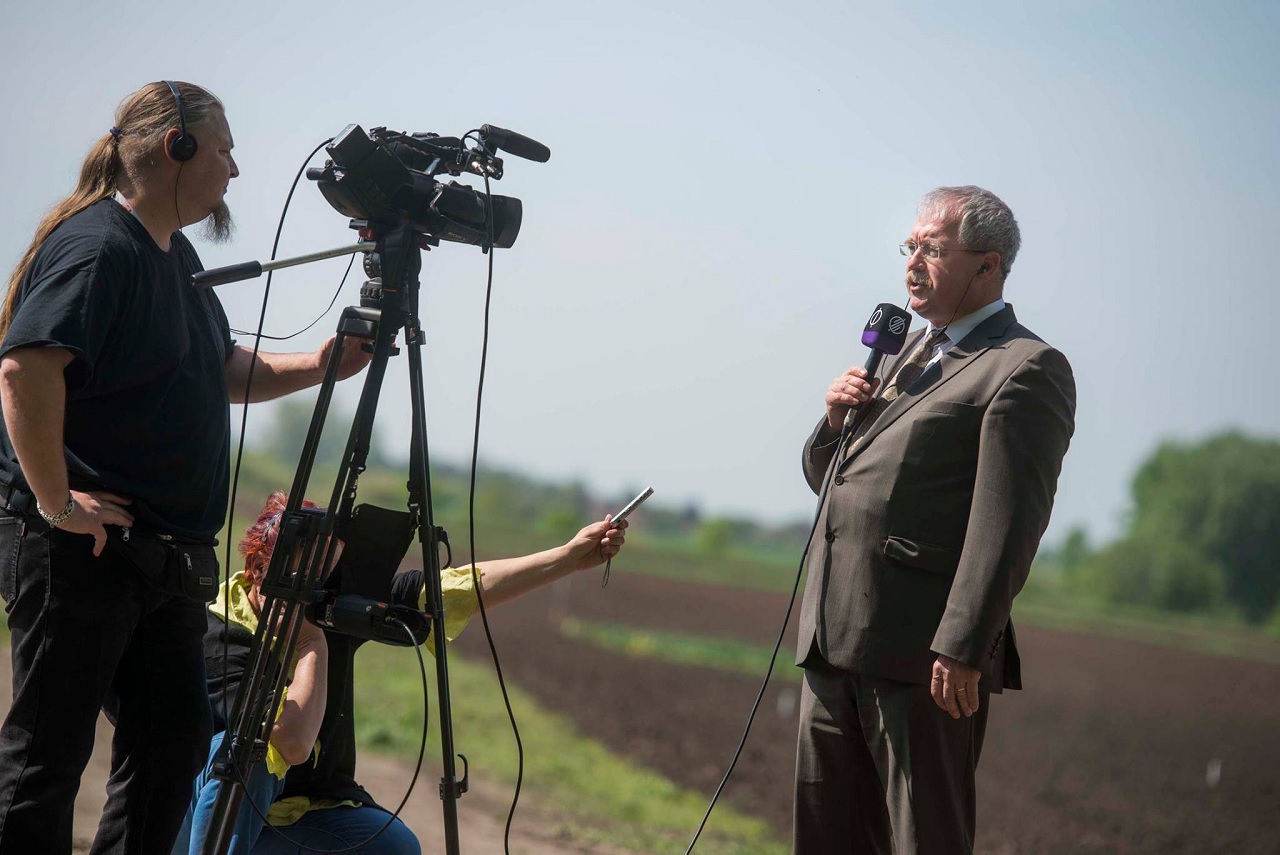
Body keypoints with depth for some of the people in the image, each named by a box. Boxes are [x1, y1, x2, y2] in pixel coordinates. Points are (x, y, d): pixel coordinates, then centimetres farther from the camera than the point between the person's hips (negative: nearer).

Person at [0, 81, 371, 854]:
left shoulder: (176, 255, 16)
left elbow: (226, 373, 26)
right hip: (83, 552, -10)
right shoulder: (97, 245, -16)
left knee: (174, 739, 11)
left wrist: (316, 367, 9)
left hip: (160, 551, 10)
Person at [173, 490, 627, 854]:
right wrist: (312, 642, -29)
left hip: (314, 810, 5)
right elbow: (292, 745, -35)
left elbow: (459, 590, -5)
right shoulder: (219, 636, -24)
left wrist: (570, 556, -9)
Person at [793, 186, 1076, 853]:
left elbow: (1007, 525, -16)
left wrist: (963, 650, -23)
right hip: (834, 646, 8)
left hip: (919, 657, -8)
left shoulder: (1026, 368, -7)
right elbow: (824, 477, 27)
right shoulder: (907, 356, 21)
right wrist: (837, 420, 5)